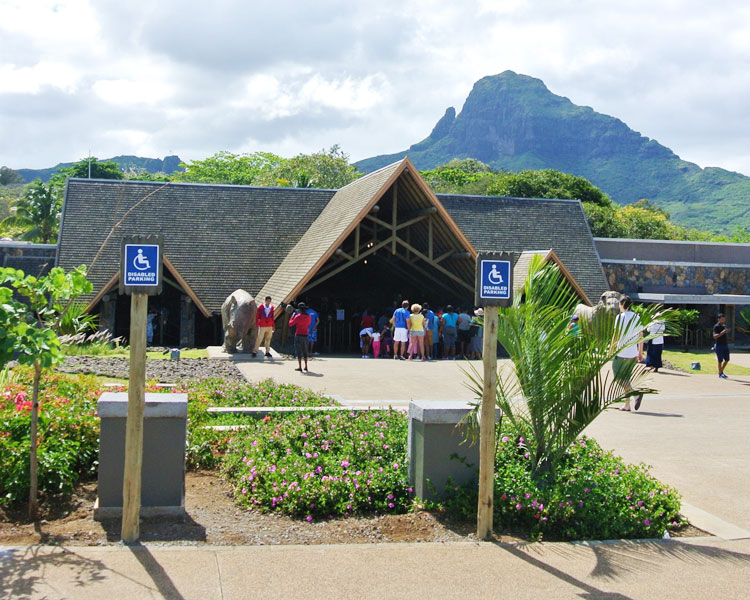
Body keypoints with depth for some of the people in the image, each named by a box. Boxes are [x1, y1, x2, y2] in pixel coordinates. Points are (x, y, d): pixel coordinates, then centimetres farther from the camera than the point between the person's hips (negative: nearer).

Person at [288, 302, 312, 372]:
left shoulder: (298, 316, -12)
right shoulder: (308, 316, 3)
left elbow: (290, 324, -6)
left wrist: (293, 316, 8)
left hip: (298, 335, -5)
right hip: (305, 335, 5)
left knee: (298, 351, -1)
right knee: (305, 351, 14)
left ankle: (300, 367, -4)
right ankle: (306, 367, 15)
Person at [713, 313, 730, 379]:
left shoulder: (724, 326, 14)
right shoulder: (716, 326, -11)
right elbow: (715, 336, -23)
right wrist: (723, 332, -30)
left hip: (725, 345, 7)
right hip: (719, 345, -7)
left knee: (727, 360, 9)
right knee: (720, 360, -2)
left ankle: (721, 371, 25)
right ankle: (720, 374, 9)